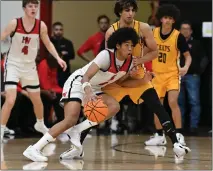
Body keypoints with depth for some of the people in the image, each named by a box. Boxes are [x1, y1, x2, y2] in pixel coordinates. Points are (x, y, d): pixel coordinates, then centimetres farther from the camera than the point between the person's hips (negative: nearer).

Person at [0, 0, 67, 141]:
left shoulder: (41, 26, -6)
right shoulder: (15, 23, -16)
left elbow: (48, 44, 8)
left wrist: (58, 58, -4)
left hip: (29, 66, 4)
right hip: (13, 65, -4)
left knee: (37, 99, 19)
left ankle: (40, 124, 46)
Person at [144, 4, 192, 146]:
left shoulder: (178, 36, -13)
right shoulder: (153, 33, -3)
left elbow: (188, 55, -5)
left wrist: (186, 67, -23)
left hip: (172, 74, -4)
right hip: (157, 74, 4)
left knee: (173, 102, -20)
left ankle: (179, 135, -16)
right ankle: (160, 136, 20)